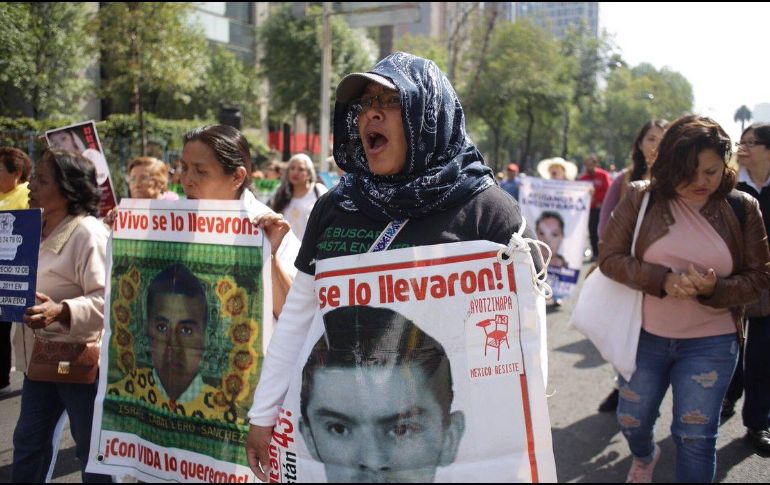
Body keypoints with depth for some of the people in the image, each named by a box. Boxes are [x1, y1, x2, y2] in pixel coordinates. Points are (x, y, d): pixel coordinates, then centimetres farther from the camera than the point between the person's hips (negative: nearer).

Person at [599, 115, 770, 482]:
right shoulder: (641, 198, -7)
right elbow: (610, 257, -9)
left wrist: (715, 288, -22)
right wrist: (663, 280, -24)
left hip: (711, 343, -1)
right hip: (645, 336, 1)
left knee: (696, 437, 3)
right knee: (631, 420, 18)